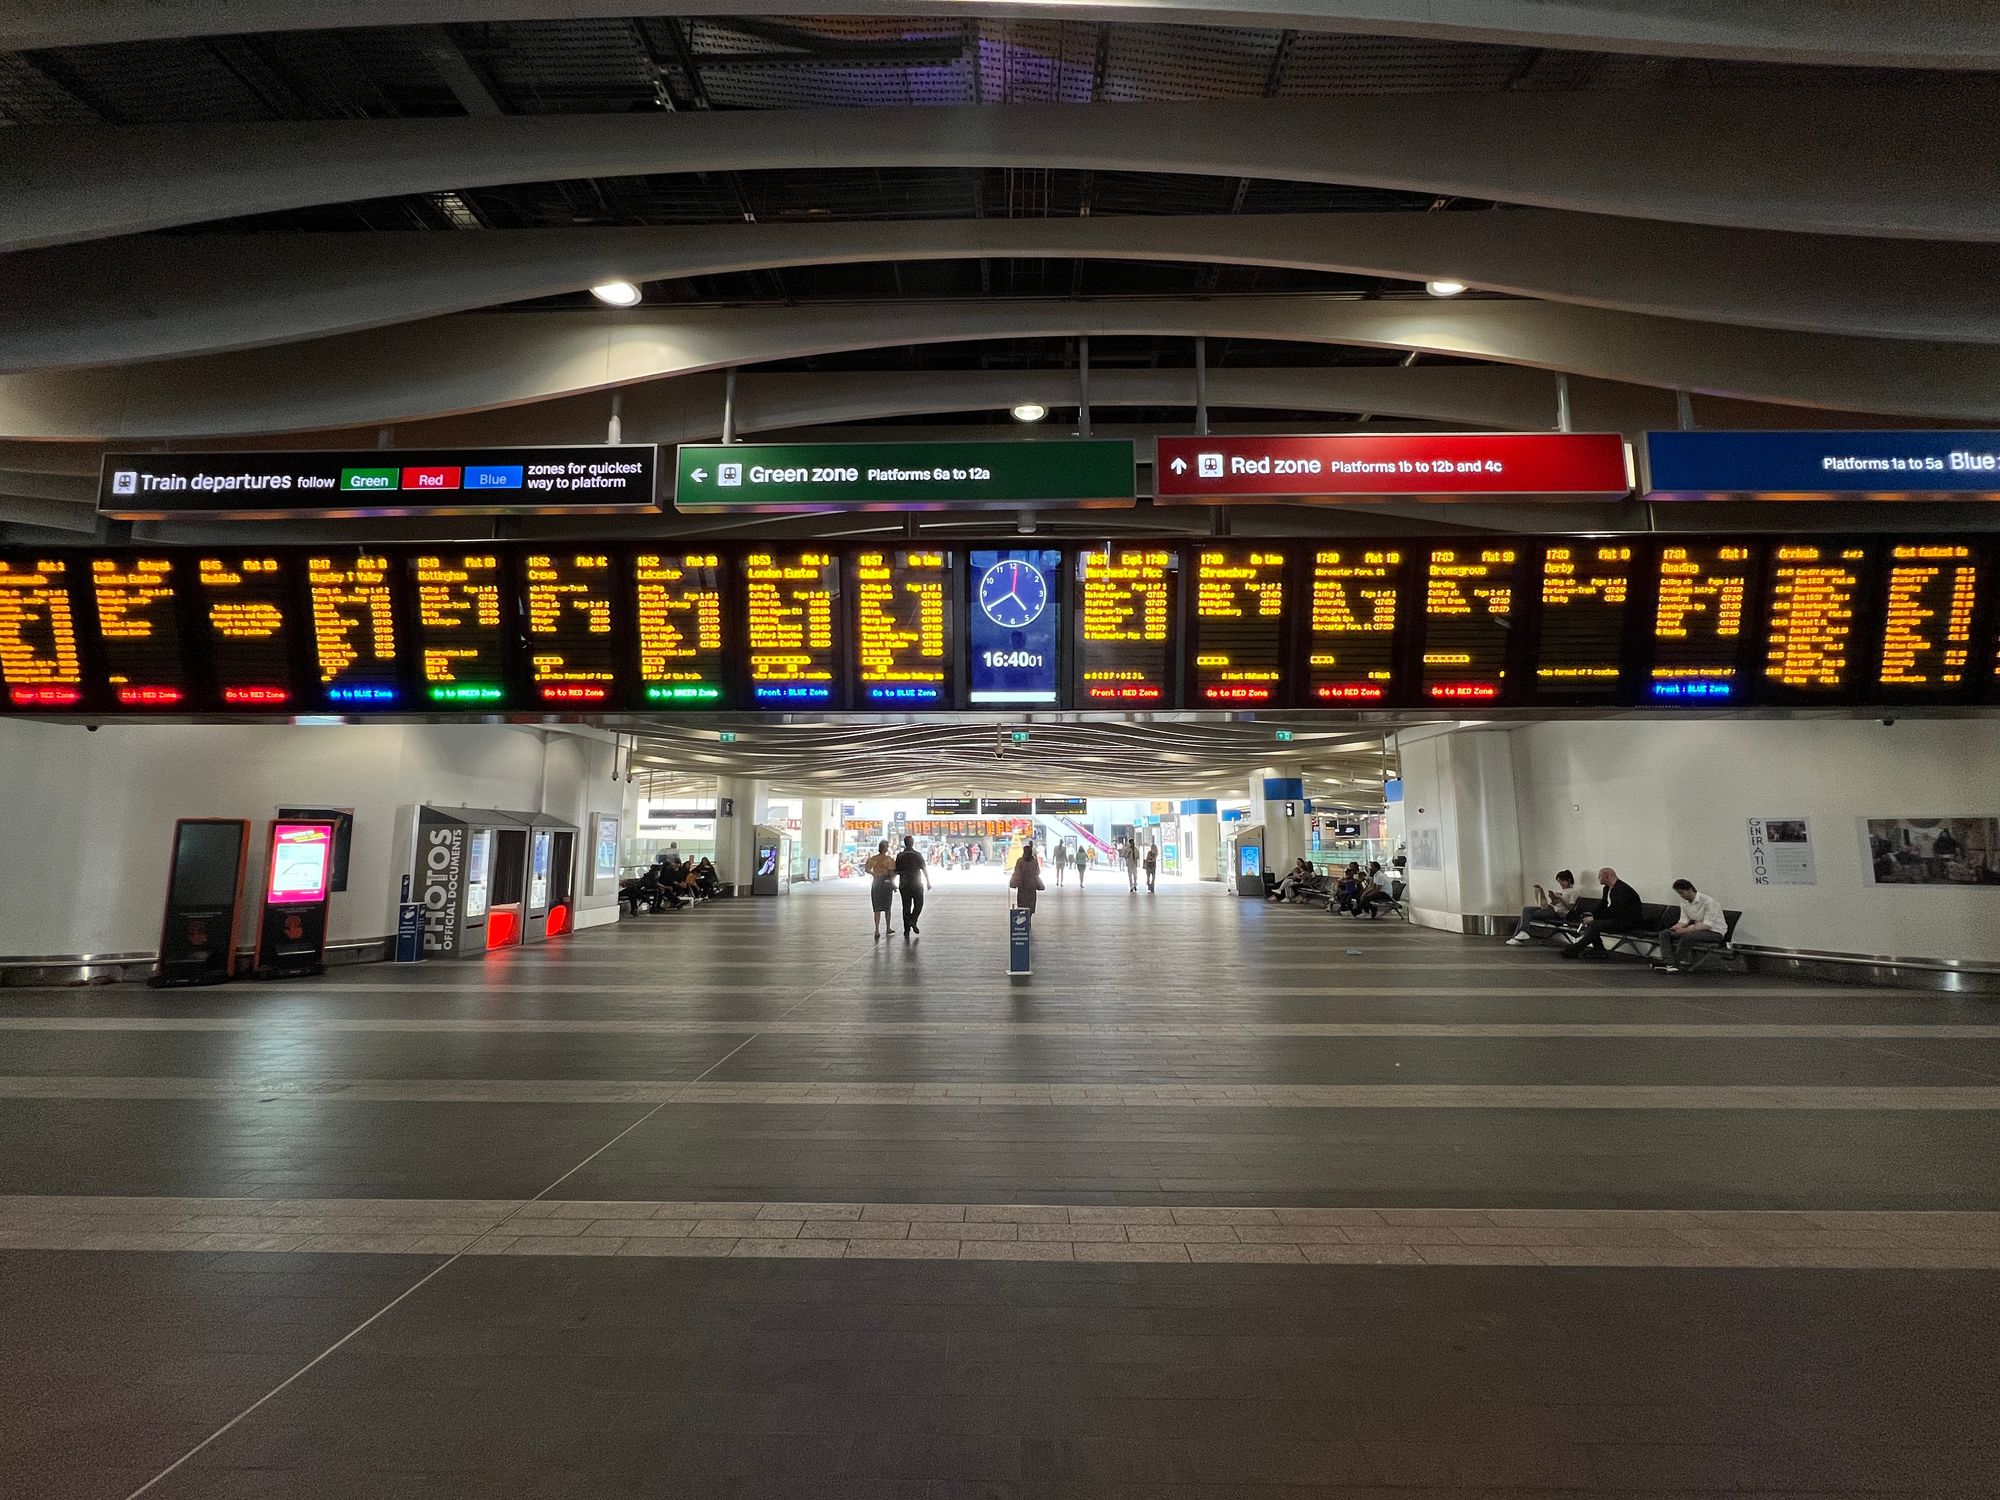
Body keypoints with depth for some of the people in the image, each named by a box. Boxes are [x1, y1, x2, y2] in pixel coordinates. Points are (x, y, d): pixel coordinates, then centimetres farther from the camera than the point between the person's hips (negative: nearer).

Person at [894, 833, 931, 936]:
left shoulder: (900, 856, 1)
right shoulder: (917, 855, -5)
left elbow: (896, 871, 1)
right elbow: (924, 869, -6)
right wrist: (928, 882, 0)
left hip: (904, 884, 3)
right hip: (916, 884, -3)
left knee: (906, 906, 7)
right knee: (918, 904, 12)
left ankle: (907, 929, 6)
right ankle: (913, 920, -9)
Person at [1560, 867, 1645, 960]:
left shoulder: (1622, 889, -21)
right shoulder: (1607, 888, 11)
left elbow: (1614, 911, -26)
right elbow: (1603, 906, 16)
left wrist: (1594, 917, -21)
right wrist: (1592, 915, -1)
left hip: (1630, 921, -10)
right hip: (1618, 917, 10)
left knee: (1595, 924, -24)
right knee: (1590, 922, -1)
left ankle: (1575, 950, -19)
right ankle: (1600, 951, -2)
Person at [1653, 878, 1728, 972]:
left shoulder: (1708, 901, -19)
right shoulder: (1685, 902, 5)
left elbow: (1708, 925, -24)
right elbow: (1684, 920, 6)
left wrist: (1686, 930, -34)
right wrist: (1675, 928, -17)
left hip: (1715, 932, -8)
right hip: (1696, 929, 8)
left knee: (1687, 937, -37)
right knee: (1664, 934, -10)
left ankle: (1676, 964, -24)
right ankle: (1669, 962, -29)